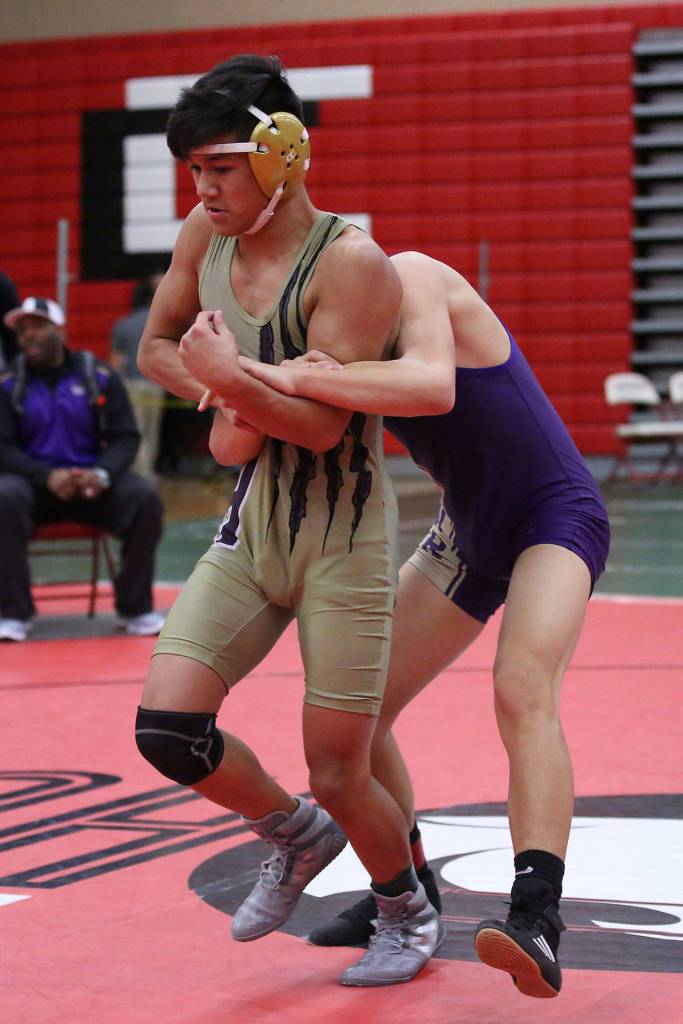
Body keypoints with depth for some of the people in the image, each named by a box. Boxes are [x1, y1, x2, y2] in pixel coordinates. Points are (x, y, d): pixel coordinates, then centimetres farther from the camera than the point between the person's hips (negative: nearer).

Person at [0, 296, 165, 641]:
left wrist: (102, 474, -21)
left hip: (93, 481, 1)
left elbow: (125, 438, 0)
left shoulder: (99, 376, 1)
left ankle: (134, 609, -13)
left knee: (144, 497, -26)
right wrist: (47, 476, -23)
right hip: (35, 481, -1)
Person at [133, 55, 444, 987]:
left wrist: (233, 382, -37)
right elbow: (155, 347, 15)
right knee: (167, 729, -9)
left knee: (337, 774, -1)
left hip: (342, 539, -6)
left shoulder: (351, 263, -18)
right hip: (250, 529, 6)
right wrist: (224, 401, -3)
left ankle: (409, 912, 31)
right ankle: (298, 838, 22)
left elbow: (324, 424, -21)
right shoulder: (205, 236, 1)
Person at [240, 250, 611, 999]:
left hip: (556, 516, -8)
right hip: (470, 530, 9)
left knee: (522, 690, -32)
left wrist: (294, 379, -42)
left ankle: (537, 922, -40)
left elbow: (433, 384, -39)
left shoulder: (410, 278, -18)